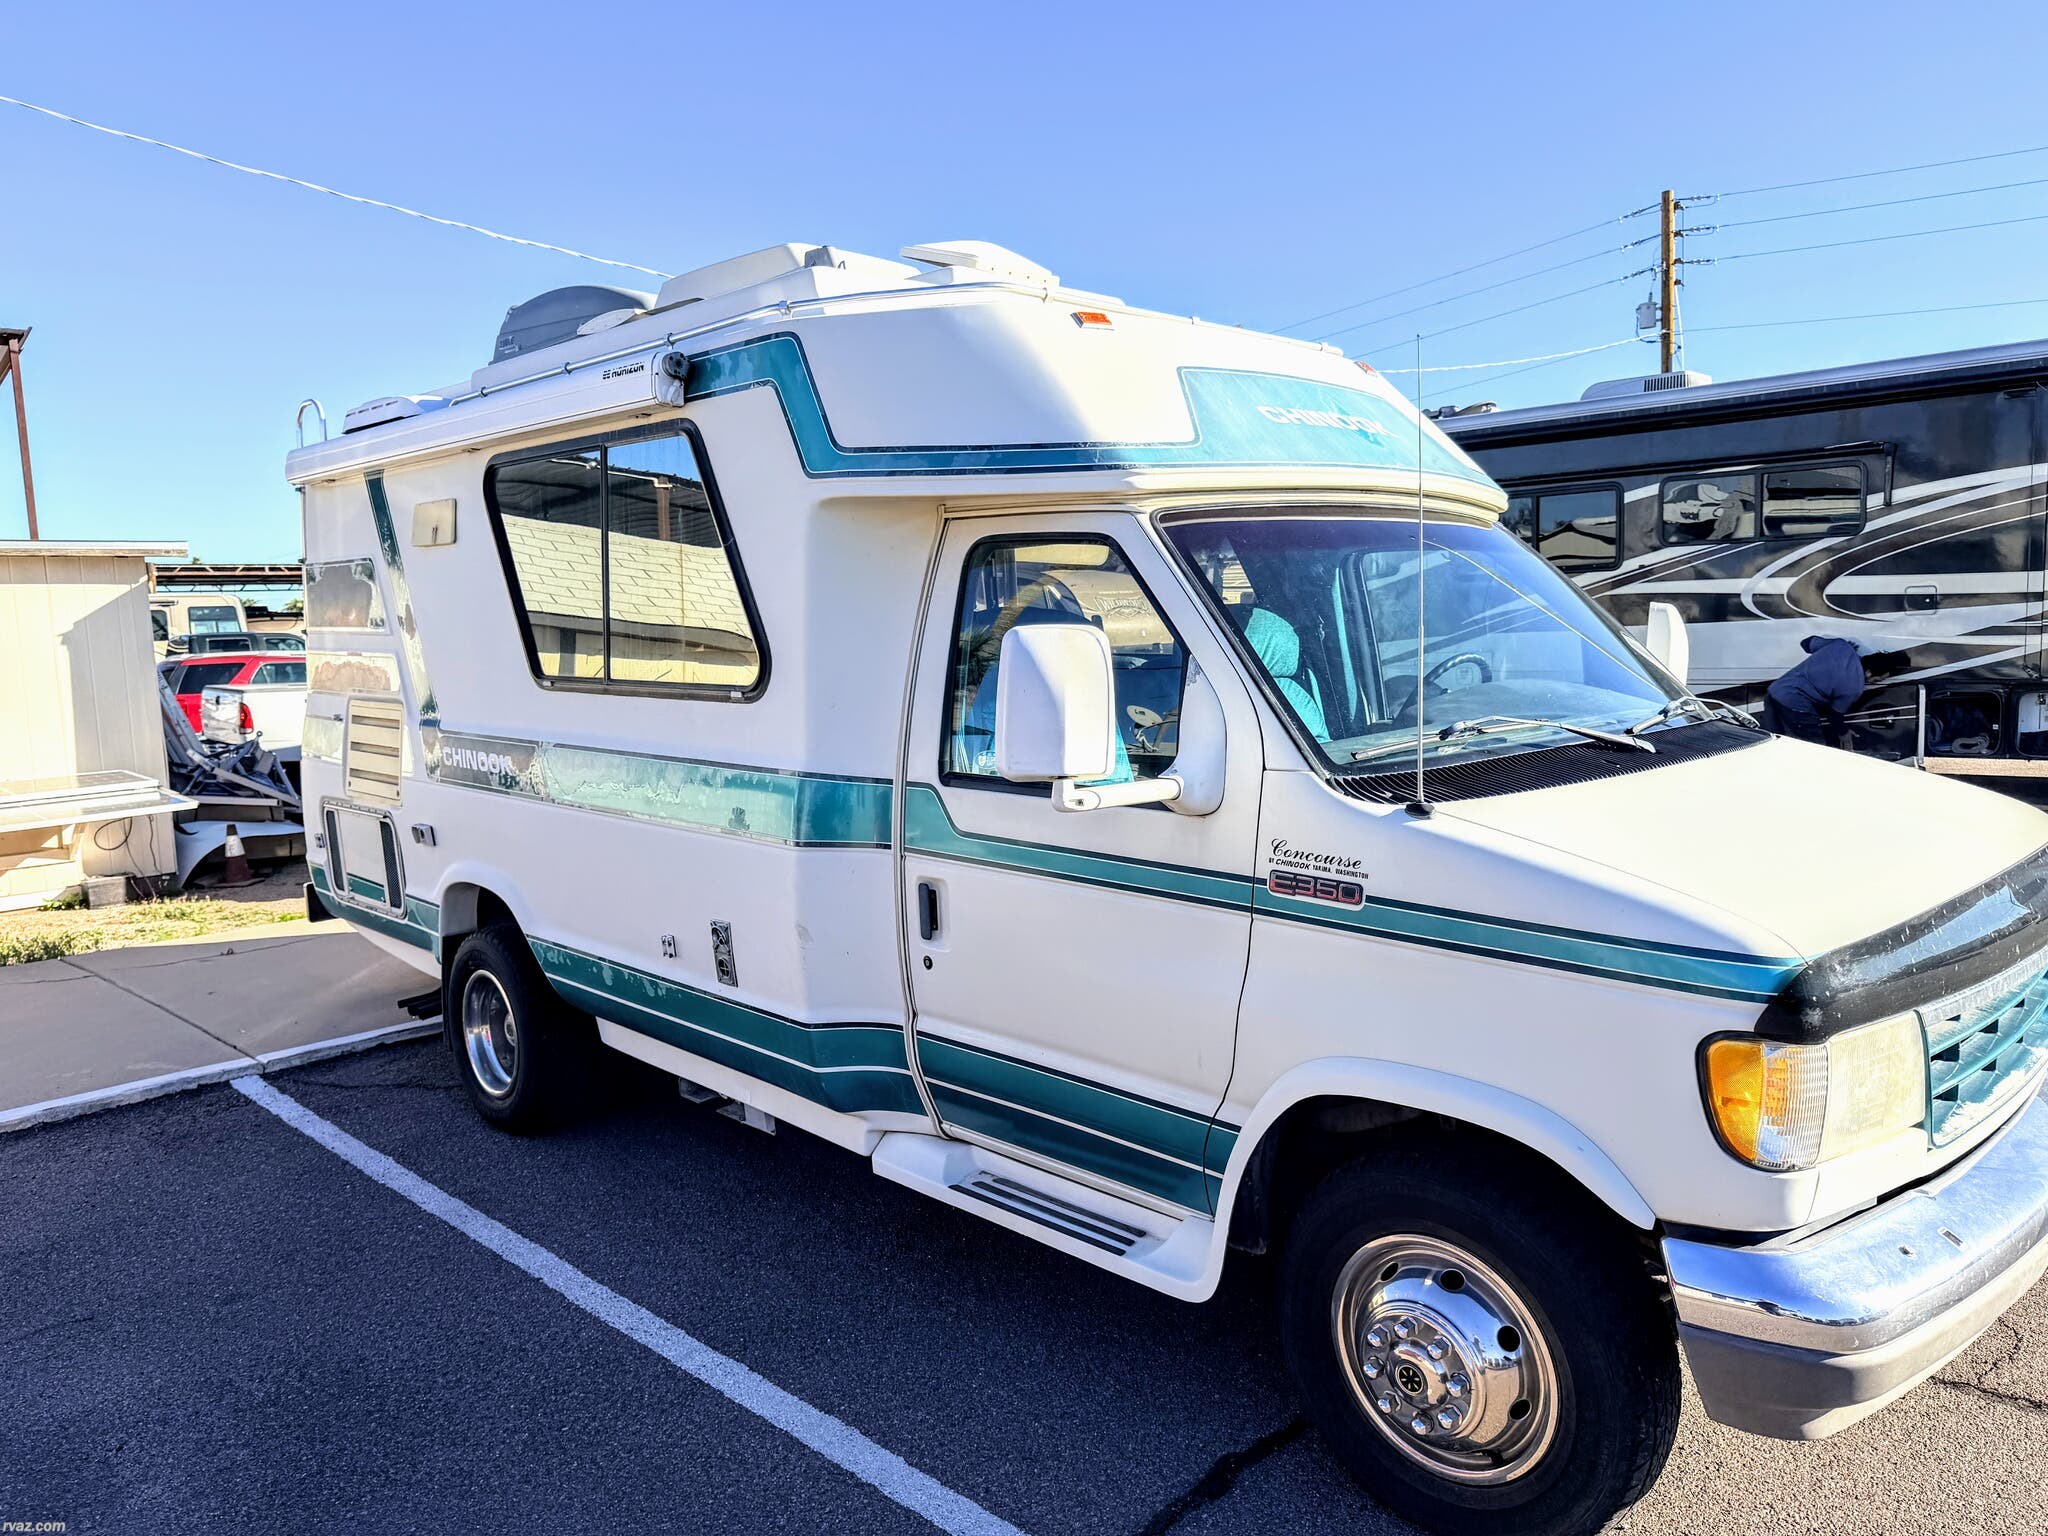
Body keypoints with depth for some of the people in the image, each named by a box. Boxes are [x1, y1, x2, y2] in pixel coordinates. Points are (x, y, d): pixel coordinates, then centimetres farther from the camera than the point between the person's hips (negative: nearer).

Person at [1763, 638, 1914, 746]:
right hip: (1793, 705, -8)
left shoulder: (1841, 645, 0)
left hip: (1775, 690, 8)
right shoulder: (1854, 687, -13)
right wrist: (1843, 733, 23)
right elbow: (1836, 712, 3)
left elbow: (1808, 642, 14)